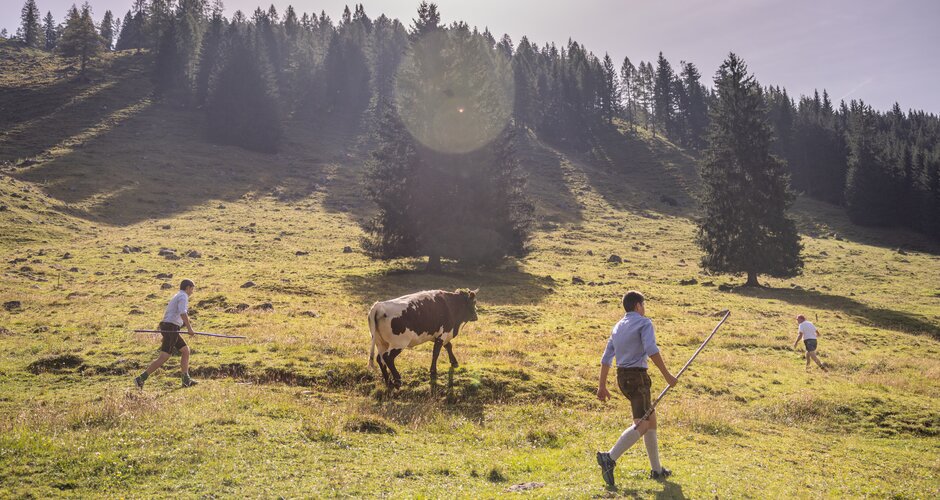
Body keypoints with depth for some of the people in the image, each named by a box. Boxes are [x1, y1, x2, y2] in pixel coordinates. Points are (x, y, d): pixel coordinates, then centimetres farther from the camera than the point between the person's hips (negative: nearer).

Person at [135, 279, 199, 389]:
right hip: (171, 328, -10)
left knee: (185, 350, 12)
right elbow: (183, 313, -25)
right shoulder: (183, 296, -8)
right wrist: (189, 327, -25)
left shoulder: (177, 296, 22)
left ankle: (186, 380, 8)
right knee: (164, 357, -12)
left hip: (169, 329, 10)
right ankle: (141, 378, -14)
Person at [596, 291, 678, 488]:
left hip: (622, 376, 9)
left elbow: (606, 358, 15)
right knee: (642, 424, -14)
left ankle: (656, 469, 22)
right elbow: (651, 350, -20)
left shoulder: (618, 327, 18)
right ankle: (610, 458, -28)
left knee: (651, 419, 17)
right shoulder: (644, 322, -4)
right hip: (637, 376, -9)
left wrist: (602, 386, 16)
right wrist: (667, 375, -16)